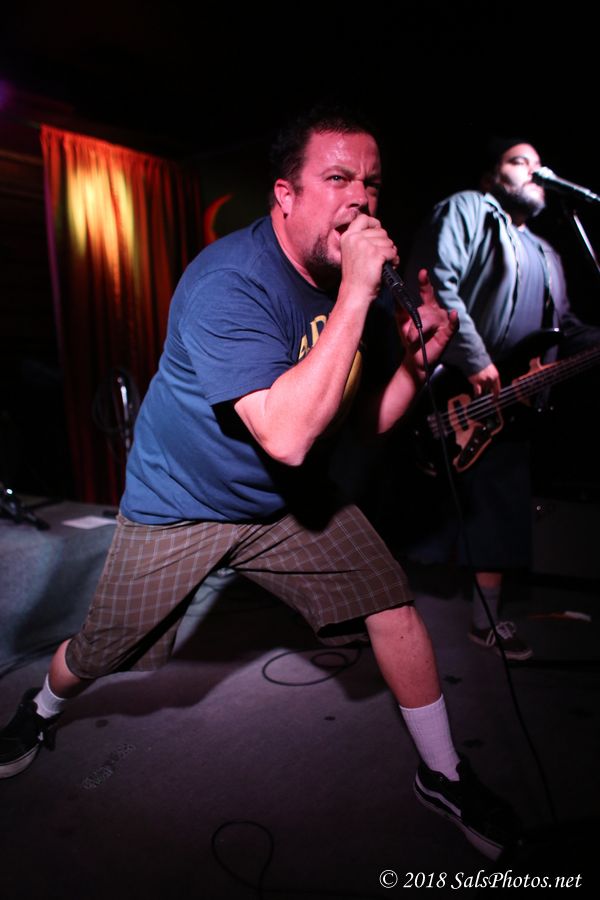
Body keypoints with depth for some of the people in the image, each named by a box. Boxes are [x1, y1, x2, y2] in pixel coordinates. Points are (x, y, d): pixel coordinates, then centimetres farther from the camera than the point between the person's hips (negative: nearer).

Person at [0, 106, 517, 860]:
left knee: (394, 604, -3)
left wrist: (419, 357, -15)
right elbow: (286, 435, -40)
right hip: (179, 506, -5)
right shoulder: (227, 282, -28)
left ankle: (443, 775, 21)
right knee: (96, 656, 12)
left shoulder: (355, 279, -5)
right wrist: (355, 297, -37)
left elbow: (367, 420, 1)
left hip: (289, 501, 5)